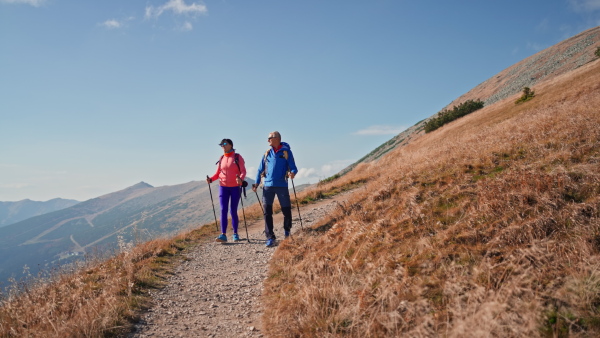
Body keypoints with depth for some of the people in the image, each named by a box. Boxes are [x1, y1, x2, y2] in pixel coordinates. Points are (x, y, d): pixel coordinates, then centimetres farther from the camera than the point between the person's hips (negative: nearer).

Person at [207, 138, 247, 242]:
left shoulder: (238, 157, -2)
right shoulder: (221, 158, 10)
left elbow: (243, 171, -7)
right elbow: (218, 173, 13)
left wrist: (240, 179, -28)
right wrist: (211, 179, -6)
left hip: (235, 187, -3)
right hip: (223, 187, 3)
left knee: (233, 211, 1)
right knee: (223, 210, -7)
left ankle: (235, 234, 14)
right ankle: (223, 235, -9)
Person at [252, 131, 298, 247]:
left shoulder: (286, 152, 3)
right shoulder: (267, 153, 13)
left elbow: (293, 167, -1)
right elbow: (260, 169, 15)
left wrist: (292, 173, -24)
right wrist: (257, 183, 5)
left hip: (282, 185, -2)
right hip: (268, 185, 3)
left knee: (286, 210, 5)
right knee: (267, 212, -3)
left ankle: (287, 231, 31)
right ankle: (270, 237, 3)